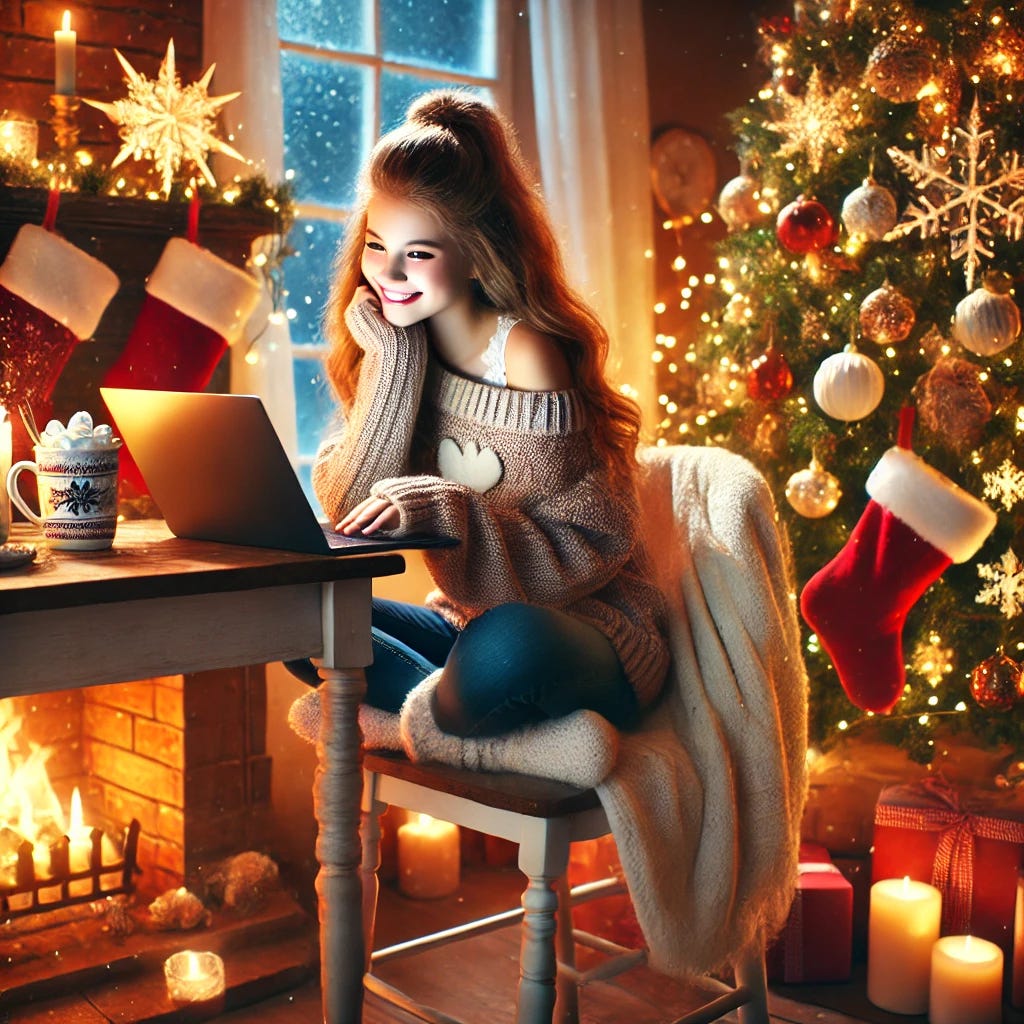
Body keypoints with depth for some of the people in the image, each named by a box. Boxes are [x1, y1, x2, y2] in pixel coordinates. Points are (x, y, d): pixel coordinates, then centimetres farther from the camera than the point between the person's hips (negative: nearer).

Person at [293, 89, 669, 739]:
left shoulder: (523, 349, -16)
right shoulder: (396, 347, 3)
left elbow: (589, 545, -18)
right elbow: (351, 511, -9)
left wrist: (442, 511, -32)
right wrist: (392, 356, -15)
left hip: (591, 625, -6)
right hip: (467, 619, 6)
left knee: (505, 644, -38)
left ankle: (434, 726, -8)